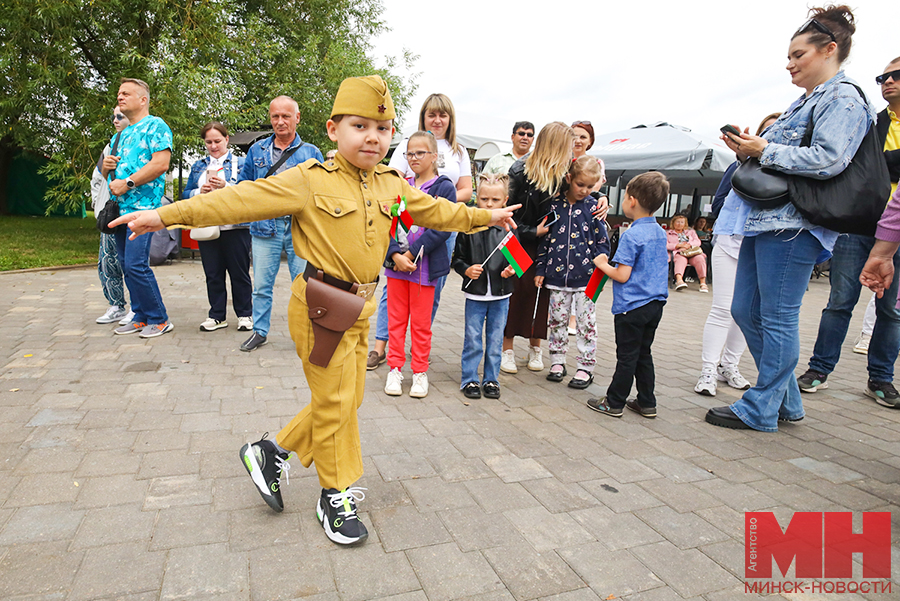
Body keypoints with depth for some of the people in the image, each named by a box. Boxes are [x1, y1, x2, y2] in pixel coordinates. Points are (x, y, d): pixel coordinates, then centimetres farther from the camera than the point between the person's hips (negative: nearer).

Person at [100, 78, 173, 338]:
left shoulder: (155, 126, -2)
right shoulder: (121, 134, 23)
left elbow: (161, 163, -16)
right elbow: (107, 172, 29)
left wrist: (127, 183, -16)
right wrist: (106, 166, 5)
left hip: (142, 207, -9)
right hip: (120, 207, 9)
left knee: (136, 264, -14)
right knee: (127, 265, 9)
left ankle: (159, 319, -3)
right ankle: (141, 317, 18)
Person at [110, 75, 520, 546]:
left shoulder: (393, 186, 8)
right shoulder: (308, 181, -11)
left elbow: (436, 210, 21)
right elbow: (242, 199, -14)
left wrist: (485, 216, 28)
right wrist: (167, 215, -18)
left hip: (360, 310, 7)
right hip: (320, 308, -7)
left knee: (347, 399, 15)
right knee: (334, 401, 4)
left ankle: (272, 452, 34)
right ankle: (336, 495, 26)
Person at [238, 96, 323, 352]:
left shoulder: (311, 152, 6)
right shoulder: (257, 150, 11)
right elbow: (243, 185, 17)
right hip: (265, 226, 2)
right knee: (261, 285, 7)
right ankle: (260, 331, 22)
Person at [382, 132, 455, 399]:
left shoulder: (443, 187, -3)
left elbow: (442, 228, -12)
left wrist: (412, 254, -15)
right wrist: (395, 254, -12)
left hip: (424, 265, -4)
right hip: (395, 263, 4)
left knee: (421, 323, 6)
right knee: (396, 319, 10)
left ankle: (420, 372, 20)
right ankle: (395, 369, 22)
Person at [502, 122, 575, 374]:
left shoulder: (563, 173, -2)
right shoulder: (520, 171, -15)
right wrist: (532, 232, -15)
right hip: (520, 243, -4)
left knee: (541, 292, 6)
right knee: (516, 291, -1)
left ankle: (535, 347, 23)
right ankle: (507, 349, 14)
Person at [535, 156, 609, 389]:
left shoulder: (593, 207, 0)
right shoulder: (555, 205, 3)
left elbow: (602, 242, 3)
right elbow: (545, 239, 7)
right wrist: (540, 270, 6)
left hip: (586, 276, -2)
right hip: (557, 273, 2)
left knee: (586, 322, 3)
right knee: (557, 319, 11)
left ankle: (585, 367, 14)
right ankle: (557, 362, 25)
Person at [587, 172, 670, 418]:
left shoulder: (632, 235, -17)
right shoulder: (660, 232, 7)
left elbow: (622, 276, -20)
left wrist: (603, 264, -3)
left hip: (632, 306, -8)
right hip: (655, 303, 8)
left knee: (627, 356, 2)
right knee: (644, 354, 17)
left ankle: (614, 403, 14)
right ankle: (647, 403, 24)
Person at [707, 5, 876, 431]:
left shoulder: (843, 99, -4)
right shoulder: (804, 102, 25)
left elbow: (826, 160, -18)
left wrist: (765, 150, -14)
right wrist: (748, 151, 8)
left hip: (793, 225, -10)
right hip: (765, 219, 10)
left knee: (777, 318, -4)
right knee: (745, 310, 10)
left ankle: (761, 408, 7)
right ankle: (787, 401, 23)